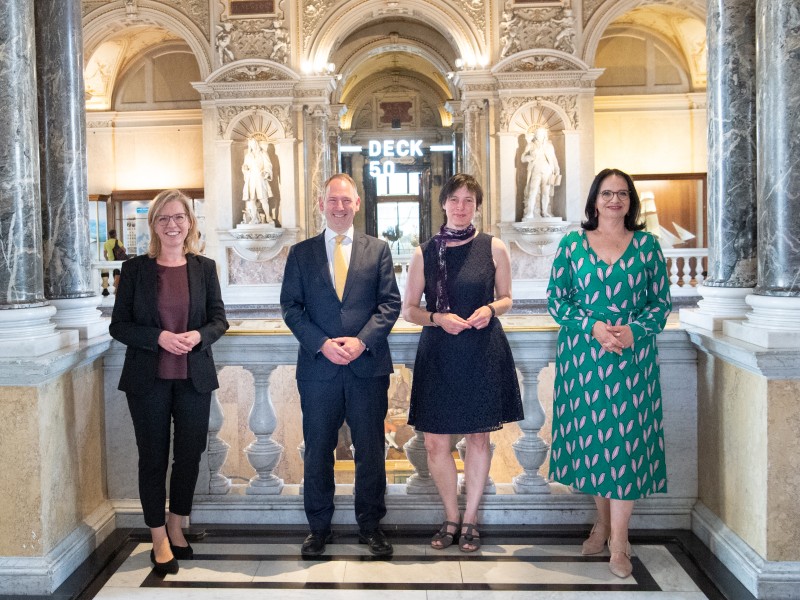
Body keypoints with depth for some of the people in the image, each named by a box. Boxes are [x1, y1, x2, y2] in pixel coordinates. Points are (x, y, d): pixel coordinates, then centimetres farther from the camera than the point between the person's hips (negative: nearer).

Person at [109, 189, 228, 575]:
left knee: (190, 454, 9)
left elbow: (219, 319, 6)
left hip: (194, 378, 2)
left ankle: (176, 529, 31)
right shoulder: (135, 269, -1)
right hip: (148, 380, -2)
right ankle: (160, 541, 20)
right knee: (153, 458, 6)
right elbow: (119, 325, -2)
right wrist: (159, 337, -18)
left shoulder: (204, 268, 4)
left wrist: (199, 335, -16)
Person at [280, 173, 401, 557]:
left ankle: (370, 525, 23)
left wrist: (361, 341, -13)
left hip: (368, 366, 0)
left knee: (370, 450, 8)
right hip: (318, 368, 0)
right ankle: (318, 527, 23)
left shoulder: (378, 250, 7)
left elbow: (390, 303, 1)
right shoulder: (300, 253, 7)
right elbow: (291, 306, 2)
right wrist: (322, 344, -12)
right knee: (317, 451, 9)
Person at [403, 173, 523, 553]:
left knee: (478, 437, 8)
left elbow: (506, 298, 11)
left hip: (482, 354, -1)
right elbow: (408, 310, 6)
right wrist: (438, 318, -12)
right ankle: (451, 518, 24)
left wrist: (491, 309, -11)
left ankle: (470, 519, 25)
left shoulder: (493, 248, 0)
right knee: (435, 442, 3)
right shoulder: (424, 253, 2)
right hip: (438, 355, 1)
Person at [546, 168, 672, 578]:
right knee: (589, 434, 6)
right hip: (582, 356, 1)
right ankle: (603, 520, 27)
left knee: (626, 438, -3)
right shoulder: (572, 244, 5)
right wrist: (594, 326, -13)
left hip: (632, 356, 0)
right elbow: (556, 300, 2)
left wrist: (634, 330, -13)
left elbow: (662, 302, 5)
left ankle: (618, 540, 5)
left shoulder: (647, 245, 6)